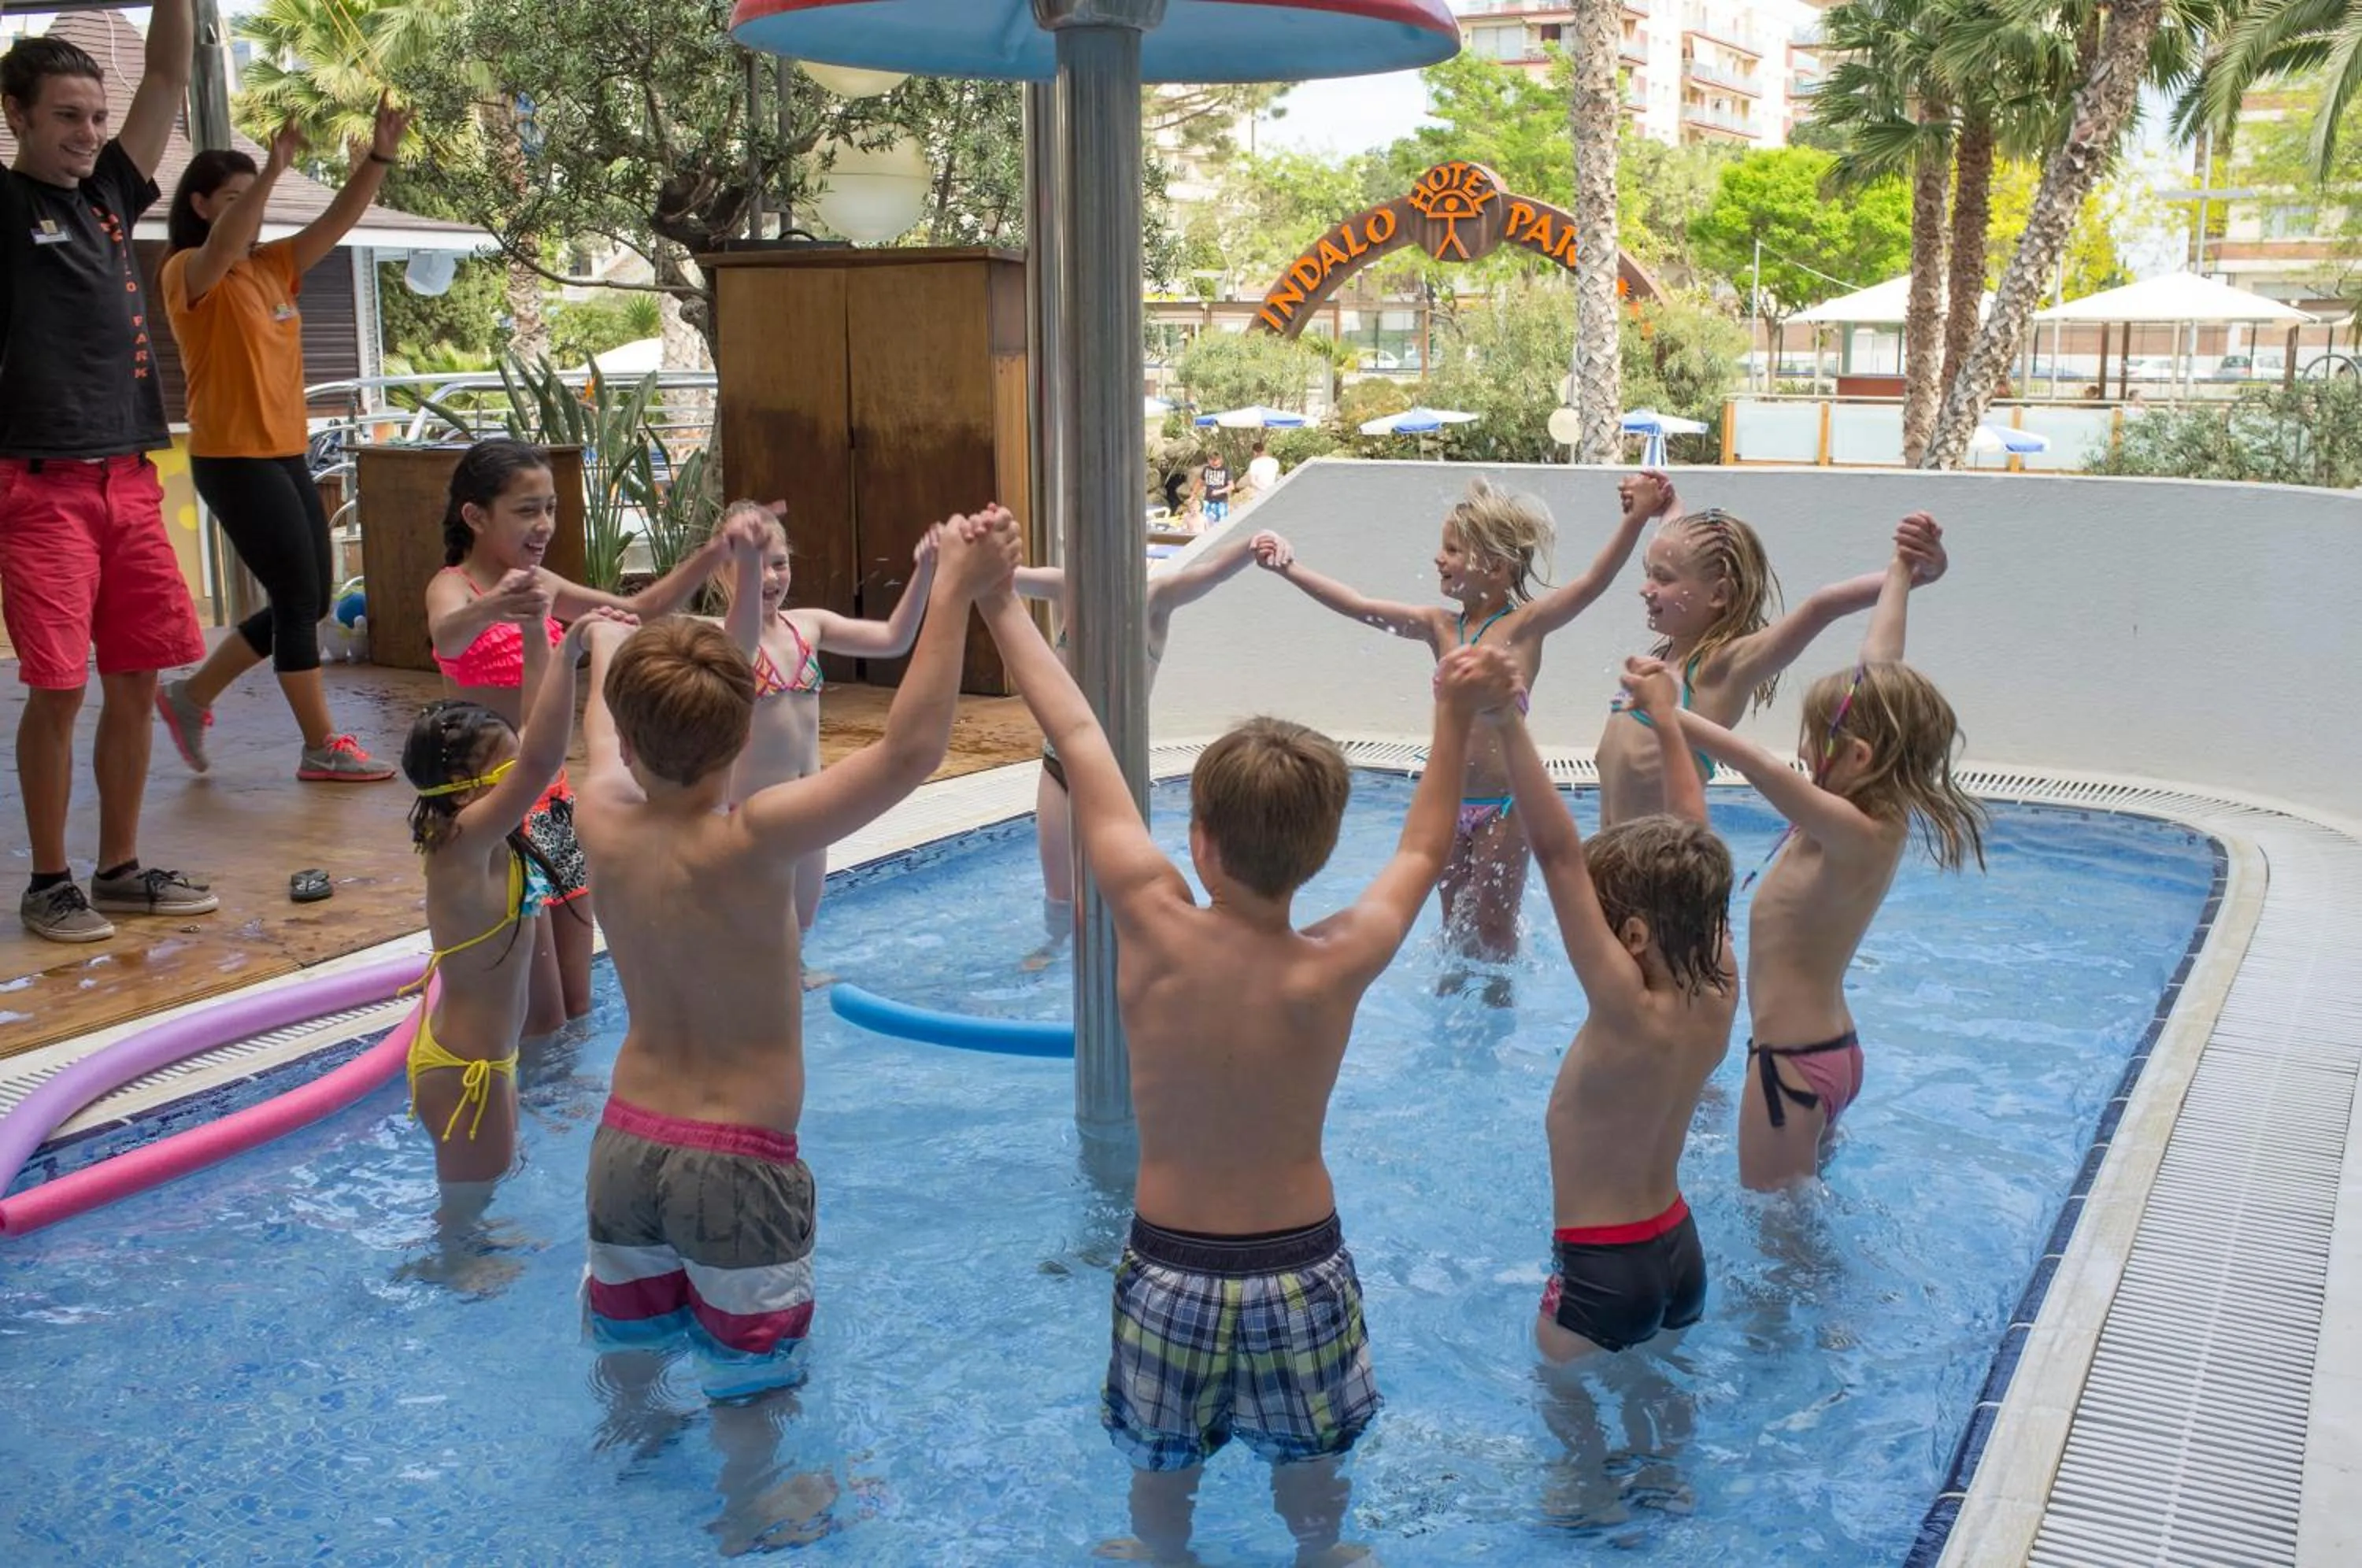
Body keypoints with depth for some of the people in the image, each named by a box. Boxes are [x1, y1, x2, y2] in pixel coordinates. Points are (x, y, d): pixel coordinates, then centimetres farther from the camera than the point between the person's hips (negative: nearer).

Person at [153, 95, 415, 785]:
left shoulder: (274, 267, 12)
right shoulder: (187, 274, -8)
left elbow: (338, 219, 4)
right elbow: (223, 249, -30)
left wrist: (380, 156, -10)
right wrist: (275, 168, -41)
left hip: (286, 455, 8)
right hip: (233, 461, -8)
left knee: (309, 599, 11)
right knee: (300, 599, -5)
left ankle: (191, 694, 26)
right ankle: (322, 748, 5)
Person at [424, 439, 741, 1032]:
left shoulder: (537, 583, 9)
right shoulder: (453, 585, -13)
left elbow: (640, 611, 18)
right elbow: (446, 634, -37)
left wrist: (712, 553, 4)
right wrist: (493, 608, -61)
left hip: (555, 803, 8)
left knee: (577, 1009, 12)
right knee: (540, 1019, -4)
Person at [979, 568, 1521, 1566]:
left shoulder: (1153, 927, -22)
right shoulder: (1337, 968, -20)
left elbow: (1079, 741, -12)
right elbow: (1423, 853, 1)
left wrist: (1001, 604, -2)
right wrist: (1457, 716, 5)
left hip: (1169, 1267, 0)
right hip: (1299, 1267, 0)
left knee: (1162, 1474, 24)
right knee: (1310, 1477, 25)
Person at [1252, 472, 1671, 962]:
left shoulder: (1527, 624, -10)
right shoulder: (1441, 626, 3)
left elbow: (1593, 583, -23)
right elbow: (1358, 606, 3)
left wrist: (1635, 519, -37)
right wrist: (1289, 566, -1)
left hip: (1502, 805, -5)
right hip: (1450, 802, 5)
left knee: (1492, 925, 6)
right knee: (1454, 917, 18)